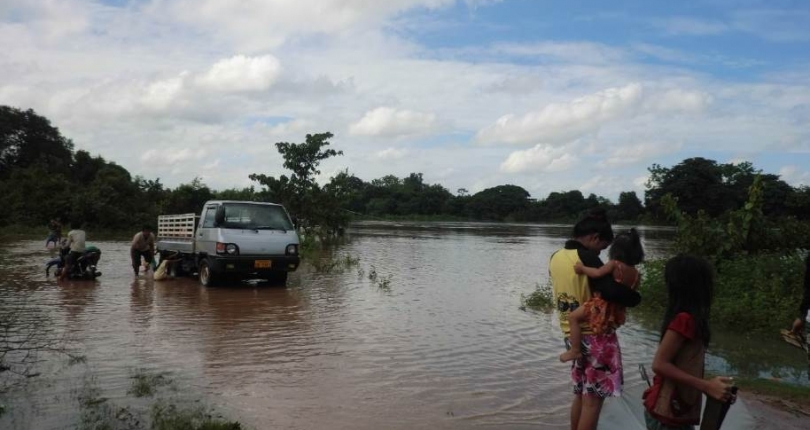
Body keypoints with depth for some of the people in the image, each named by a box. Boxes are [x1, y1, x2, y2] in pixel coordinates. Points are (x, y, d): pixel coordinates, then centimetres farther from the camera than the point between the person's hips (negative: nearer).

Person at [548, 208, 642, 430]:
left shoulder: (556, 257, 5)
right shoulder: (587, 258, -18)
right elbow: (612, 291, -27)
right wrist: (636, 297, -8)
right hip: (595, 335, -8)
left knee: (581, 393, 20)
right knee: (593, 398, 1)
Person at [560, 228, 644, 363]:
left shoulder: (614, 264, -12)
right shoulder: (636, 274, 6)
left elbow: (597, 273, -24)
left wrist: (582, 268, -10)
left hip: (602, 306, -8)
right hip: (617, 312, 8)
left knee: (573, 317, -3)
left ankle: (575, 350, -7)